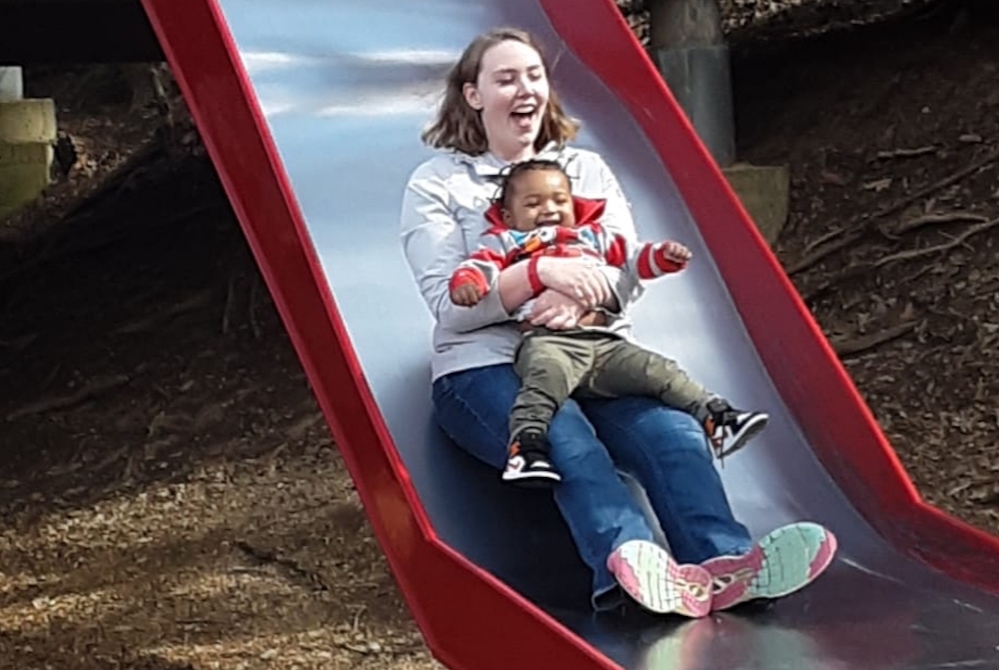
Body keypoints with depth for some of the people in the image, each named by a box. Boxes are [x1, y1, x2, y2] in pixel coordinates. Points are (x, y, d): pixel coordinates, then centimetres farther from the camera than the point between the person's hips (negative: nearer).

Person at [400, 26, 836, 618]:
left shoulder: (586, 169, 21)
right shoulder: (436, 185, 8)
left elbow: (628, 276, 8)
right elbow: (449, 304, -6)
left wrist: (582, 297, -16)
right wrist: (541, 272, -21)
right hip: (484, 368, -4)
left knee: (673, 429, -29)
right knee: (567, 440, -38)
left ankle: (724, 565, -49)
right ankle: (630, 564, -61)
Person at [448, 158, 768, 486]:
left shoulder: (593, 237, 36)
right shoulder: (505, 242, 23)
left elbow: (633, 256, 32)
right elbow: (480, 265, 7)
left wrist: (665, 256, 10)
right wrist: (466, 282, -18)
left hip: (605, 342, 5)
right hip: (548, 340, -5)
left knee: (661, 372, -8)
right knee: (546, 379, -37)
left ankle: (717, 417, -6)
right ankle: (526, 445, -50)